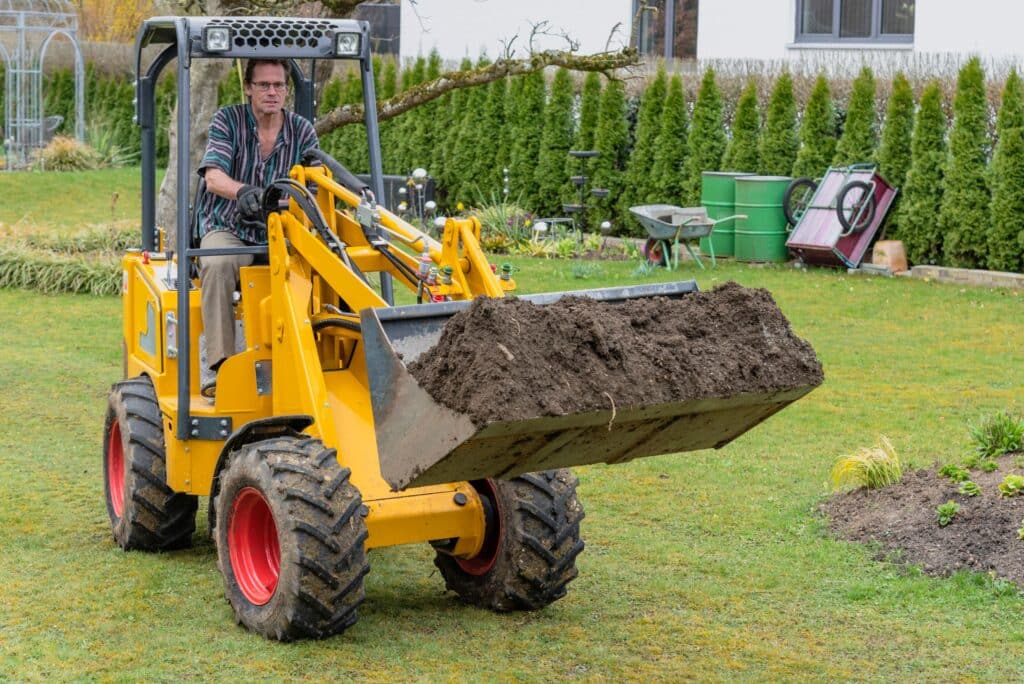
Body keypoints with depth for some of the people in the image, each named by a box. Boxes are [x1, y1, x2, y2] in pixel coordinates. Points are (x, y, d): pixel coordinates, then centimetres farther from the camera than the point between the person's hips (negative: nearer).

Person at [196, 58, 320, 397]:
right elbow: (213, 177, -16)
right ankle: (218, 366, -37)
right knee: (218, 264, -37)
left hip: (279, 233, 2)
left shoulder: (302, 130, 7)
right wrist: (244, 192, -39)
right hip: (228, 229, -2)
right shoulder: (227, 121, -1)